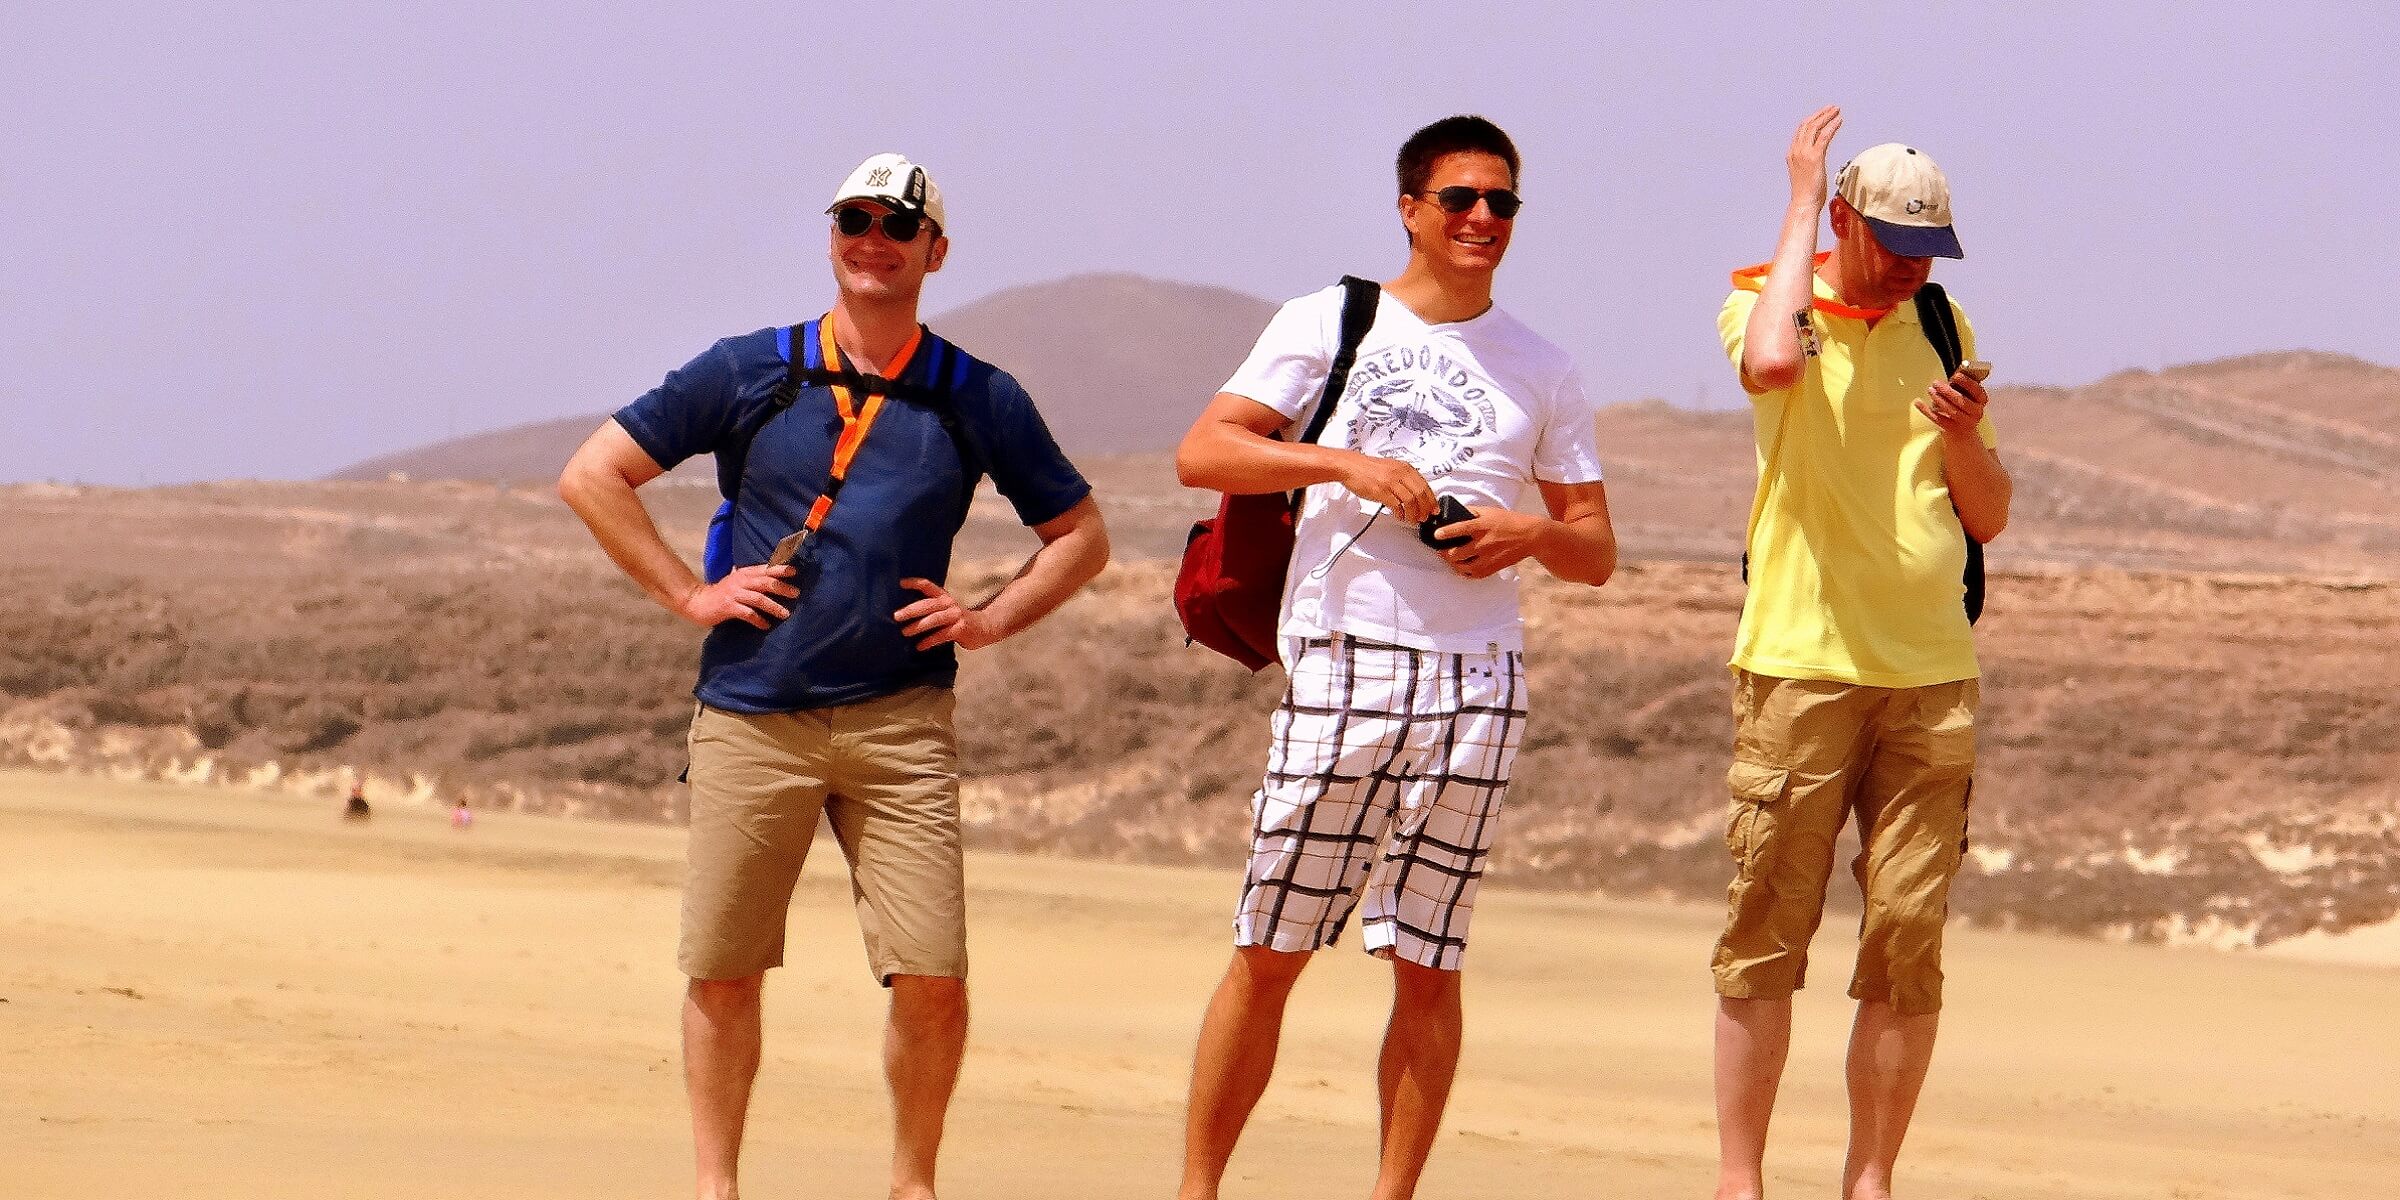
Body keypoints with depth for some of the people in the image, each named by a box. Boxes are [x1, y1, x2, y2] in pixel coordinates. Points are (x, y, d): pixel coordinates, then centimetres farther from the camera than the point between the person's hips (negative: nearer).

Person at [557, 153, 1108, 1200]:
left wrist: (990, 618, 4)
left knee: (932, 977, -8)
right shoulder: (747, 372, 5)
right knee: (722, 970, 1)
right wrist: (689, 596, 1)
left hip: (900, 723, 0)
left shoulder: (978, 400, 8)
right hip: (749, 719, 0)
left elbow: (1081, 536, 18)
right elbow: (592, 476, 7)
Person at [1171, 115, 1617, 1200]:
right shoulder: (1328, 324, 8)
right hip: (1339, 664, -2)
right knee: (1269, 953, -3)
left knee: (1427, 965, 0)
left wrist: (1535, 532, -5)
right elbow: (1200, 452, -2)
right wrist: (1346, 464, -13)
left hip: (1475, 681, 2)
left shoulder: (1542, 371, 16)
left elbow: (1597, 553, 17)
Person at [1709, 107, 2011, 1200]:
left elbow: (1988, 523, 16)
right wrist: (1802, 201, -16)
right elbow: (1771, 362, -27)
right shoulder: (1766, 303, 1)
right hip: (1798, 663, -4)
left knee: (1909, 940, 0)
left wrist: (1964, 437, -5)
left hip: (1930, 677, 4)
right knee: (1767, 935, -4)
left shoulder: (1941, 330, 14)